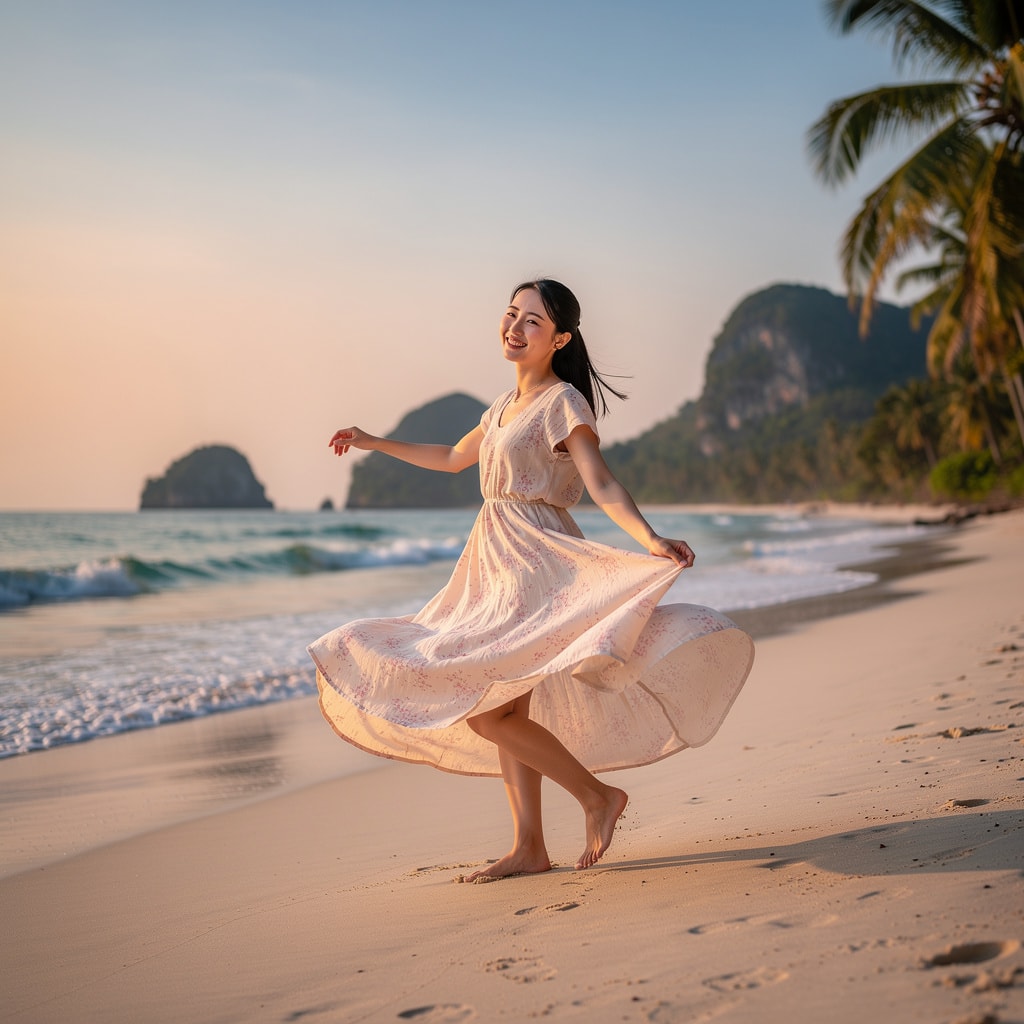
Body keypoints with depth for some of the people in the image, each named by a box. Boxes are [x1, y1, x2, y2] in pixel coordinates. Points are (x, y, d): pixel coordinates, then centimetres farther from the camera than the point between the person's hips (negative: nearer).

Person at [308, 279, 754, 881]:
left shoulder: (564, 402, -8)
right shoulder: (507, 405, 16)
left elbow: (602, 485, -20)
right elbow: (453, 459, 32)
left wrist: (651, 541, -37)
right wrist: (374, 443, 39)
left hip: (535, 561, -9)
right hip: (497, 562, 9)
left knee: (485, 711, -15)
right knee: (504, 709, 8)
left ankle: (598, 796, -4)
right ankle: (530, 848, 13)